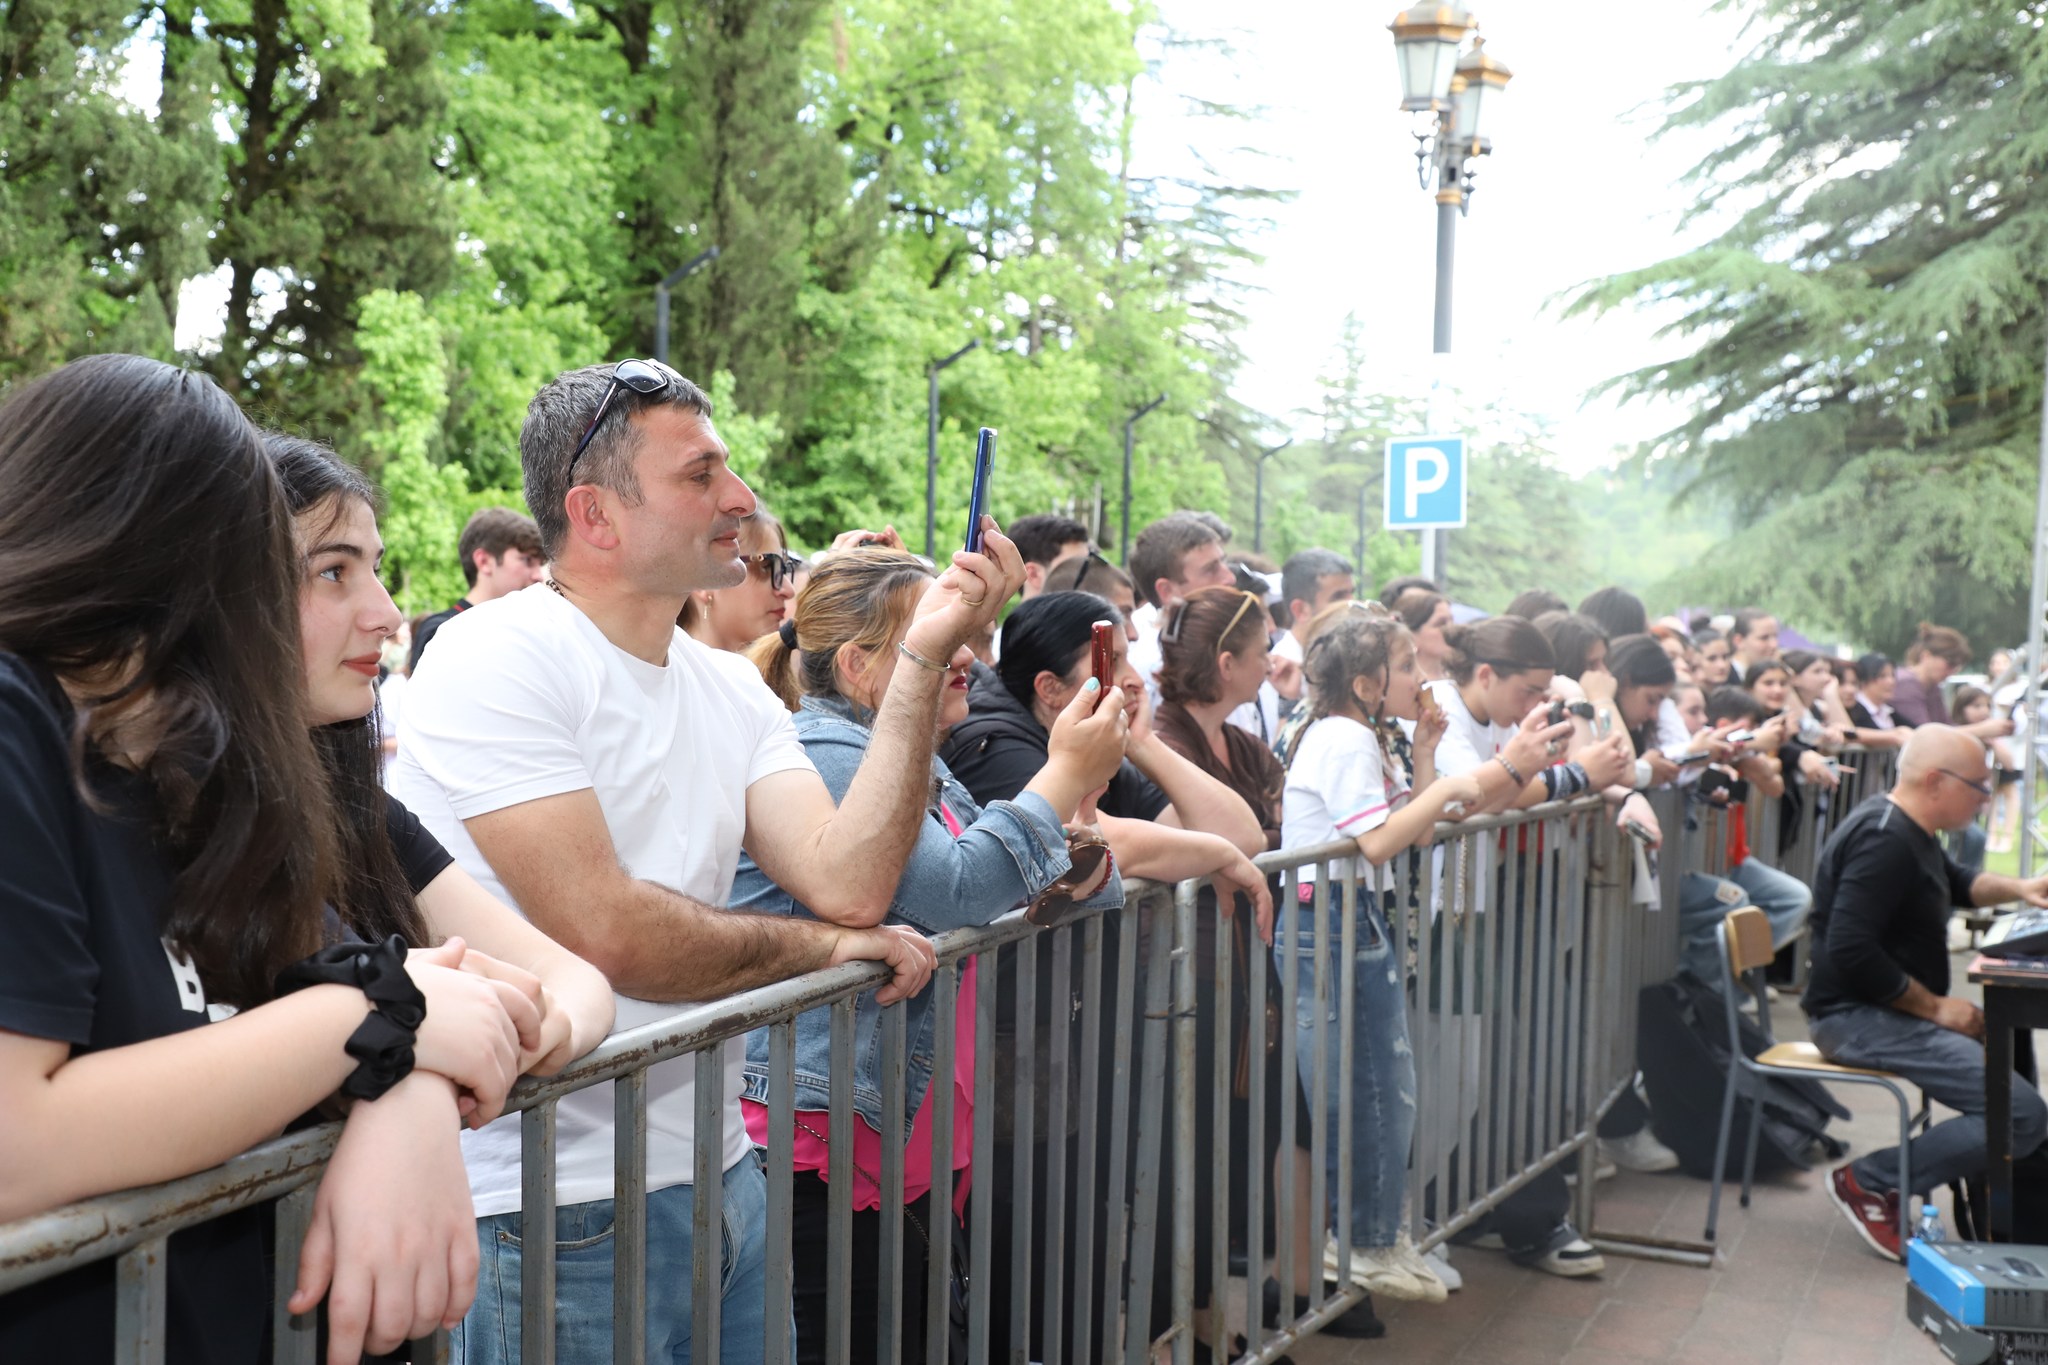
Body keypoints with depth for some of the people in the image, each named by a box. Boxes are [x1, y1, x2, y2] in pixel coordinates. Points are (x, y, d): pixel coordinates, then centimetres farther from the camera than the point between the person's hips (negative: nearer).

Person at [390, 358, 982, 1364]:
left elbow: (846, 883, -7)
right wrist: (822, 945, -9)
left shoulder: (733, 690, 7)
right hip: (560, 1207, -7)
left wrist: (923, 659, -10)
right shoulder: (497, 657, -14)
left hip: (717, 1174, 7)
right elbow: (606, 933, -22)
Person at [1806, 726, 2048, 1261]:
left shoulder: (1908, 831, 13)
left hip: (1887, 1010, 11)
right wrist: (1934, 1006, -18)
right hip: (1858, 1019, -11)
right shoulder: (1884, 840, -21)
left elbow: (1957, 884, 35)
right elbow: (1849, 950, -30)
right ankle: (1869, 1182, -9)